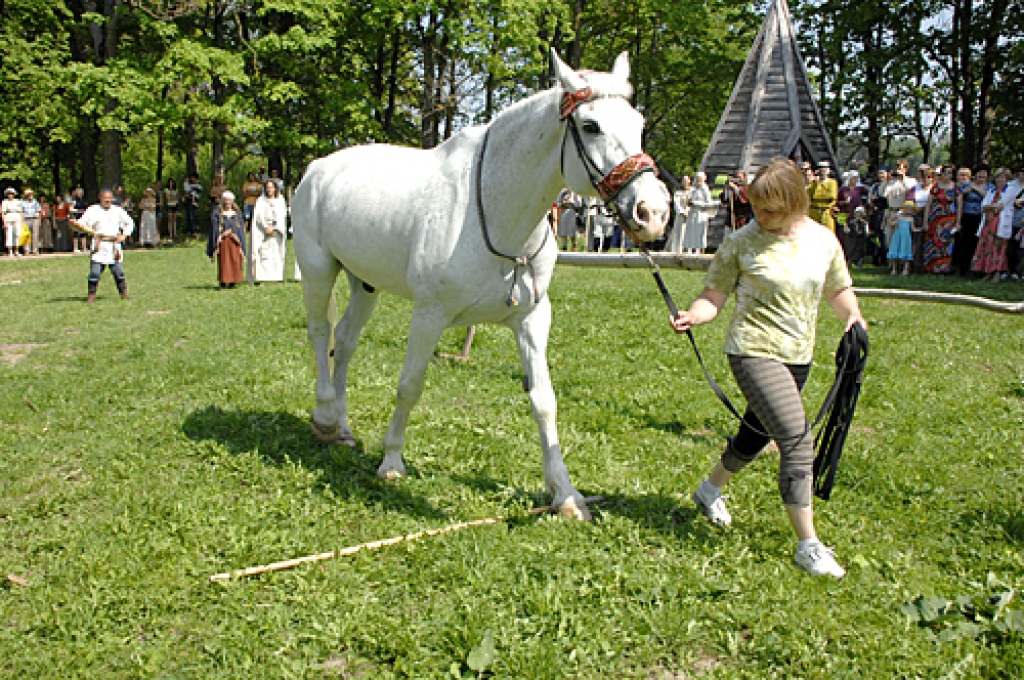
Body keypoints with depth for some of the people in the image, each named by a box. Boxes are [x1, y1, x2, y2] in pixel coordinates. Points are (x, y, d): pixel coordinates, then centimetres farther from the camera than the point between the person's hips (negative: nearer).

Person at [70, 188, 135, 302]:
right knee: (95, 271, -6)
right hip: (99, 245, -2)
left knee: (118, 270, 5)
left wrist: (124, 235, 4)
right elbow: (83, 222, -7)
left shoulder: (118, 210, 9)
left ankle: (124, 293, 16)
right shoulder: (93, 210, 1)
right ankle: (92, 295, 3)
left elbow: (129, 223, 18)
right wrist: (75, 223, -28)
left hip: (114, 245, 2)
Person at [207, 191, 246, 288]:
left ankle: (233, 282, 4)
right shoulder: (217, 214, 5)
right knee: (223, 262, -4)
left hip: (234, 242, 2)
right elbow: (214, 229, 2)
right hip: (222, 242, -2)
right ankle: (223, 282, 1)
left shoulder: (237, 214, 11)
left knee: (235, 261, -3)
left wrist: (241, 246, 0)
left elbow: (241, 230, 9)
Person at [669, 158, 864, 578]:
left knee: (756, 435, 20)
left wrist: (852, 316, -3)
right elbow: (714, 296, -9)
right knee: (797, 441, -16)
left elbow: (839, 289, 16)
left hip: (798, 357, 6)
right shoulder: (741, 243, -9)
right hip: (754, 352, -6)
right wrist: (692, 316, -28)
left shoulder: (823, 240, 3)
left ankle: (711, 490, 47)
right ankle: (808, 546, -7)